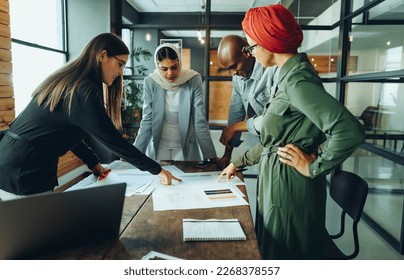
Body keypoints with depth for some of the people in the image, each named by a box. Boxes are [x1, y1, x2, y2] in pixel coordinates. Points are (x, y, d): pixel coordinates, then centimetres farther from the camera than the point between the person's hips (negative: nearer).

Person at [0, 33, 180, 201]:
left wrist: (93, 162, 14)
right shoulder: (83, 91, -21)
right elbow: (113, 140, -20)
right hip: (24, 175, -9)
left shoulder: (69, 81, 9)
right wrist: (157, 170, -13)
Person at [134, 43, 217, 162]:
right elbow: (147, 122, -9)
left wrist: (211, 156, -17)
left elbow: (200, 121, -14)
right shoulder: (151, 82, -11)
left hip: (186, 148, -1)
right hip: (158, 148, 1)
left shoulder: (193, 80, -15)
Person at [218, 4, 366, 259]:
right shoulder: (291, 75, 10)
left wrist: (313, 168, -18)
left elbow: (350, 132, -32)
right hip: (279, 182, 9)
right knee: (276, 251, 23)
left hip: (291, 187, -9)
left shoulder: (297, 78, -21)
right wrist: (239, 162, 21)